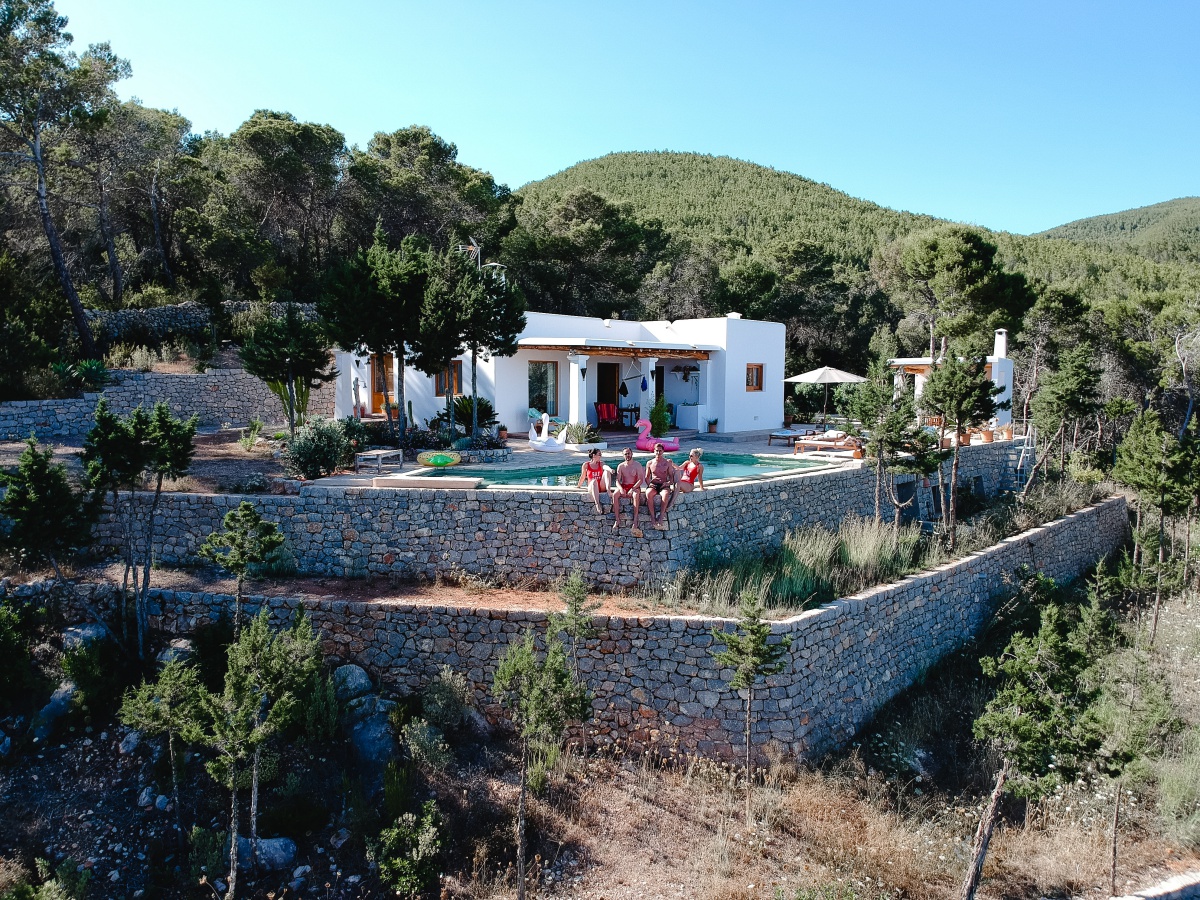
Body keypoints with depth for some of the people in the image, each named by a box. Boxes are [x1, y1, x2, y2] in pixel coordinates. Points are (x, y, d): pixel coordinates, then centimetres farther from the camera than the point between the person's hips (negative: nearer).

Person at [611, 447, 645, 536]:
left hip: (635, 486, -3)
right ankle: (617, 520, -29)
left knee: (636, 495, -38)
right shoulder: (621, 466, 8)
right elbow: (617, 480, 1)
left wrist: (633, 489, -23)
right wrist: (621, 488, -21)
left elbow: (641, 480, -8)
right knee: (615, 494, -30)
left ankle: (635, 521, -41)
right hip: (623, 486, 3)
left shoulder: (637, 465, 0)